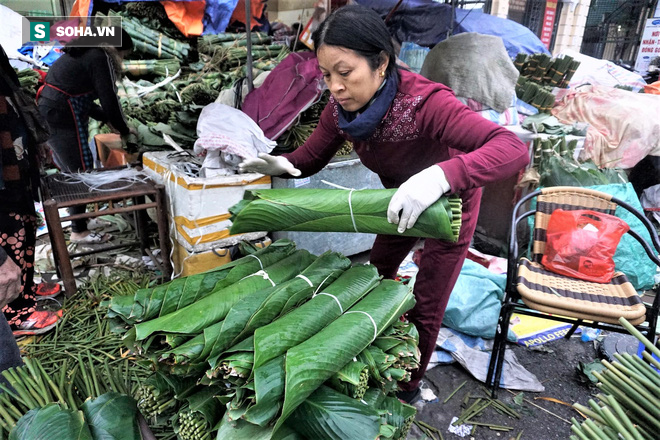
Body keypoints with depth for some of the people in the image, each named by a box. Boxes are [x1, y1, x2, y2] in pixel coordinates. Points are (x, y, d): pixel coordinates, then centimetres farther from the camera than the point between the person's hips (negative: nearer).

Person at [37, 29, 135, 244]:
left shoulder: (82, 54, 21)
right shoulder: (100, 58, -9)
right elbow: (110, 100, -12)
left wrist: (107, 119, 20)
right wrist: (124, 130, 1)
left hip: (47, 112, 10)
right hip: (64, 119, -10)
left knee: (70, 169, 22)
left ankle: (73, 208, 38)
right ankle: (79, 231, 2)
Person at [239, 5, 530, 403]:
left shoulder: (425, 103, -40)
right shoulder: (341, 110, -21)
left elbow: (514, 149, -49)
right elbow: (309, 158, -9)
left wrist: (441, 175, -66)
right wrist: (279, 164, -32)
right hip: (401, 201, 6)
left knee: (424, 307, 4)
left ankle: (409, 388, 33)